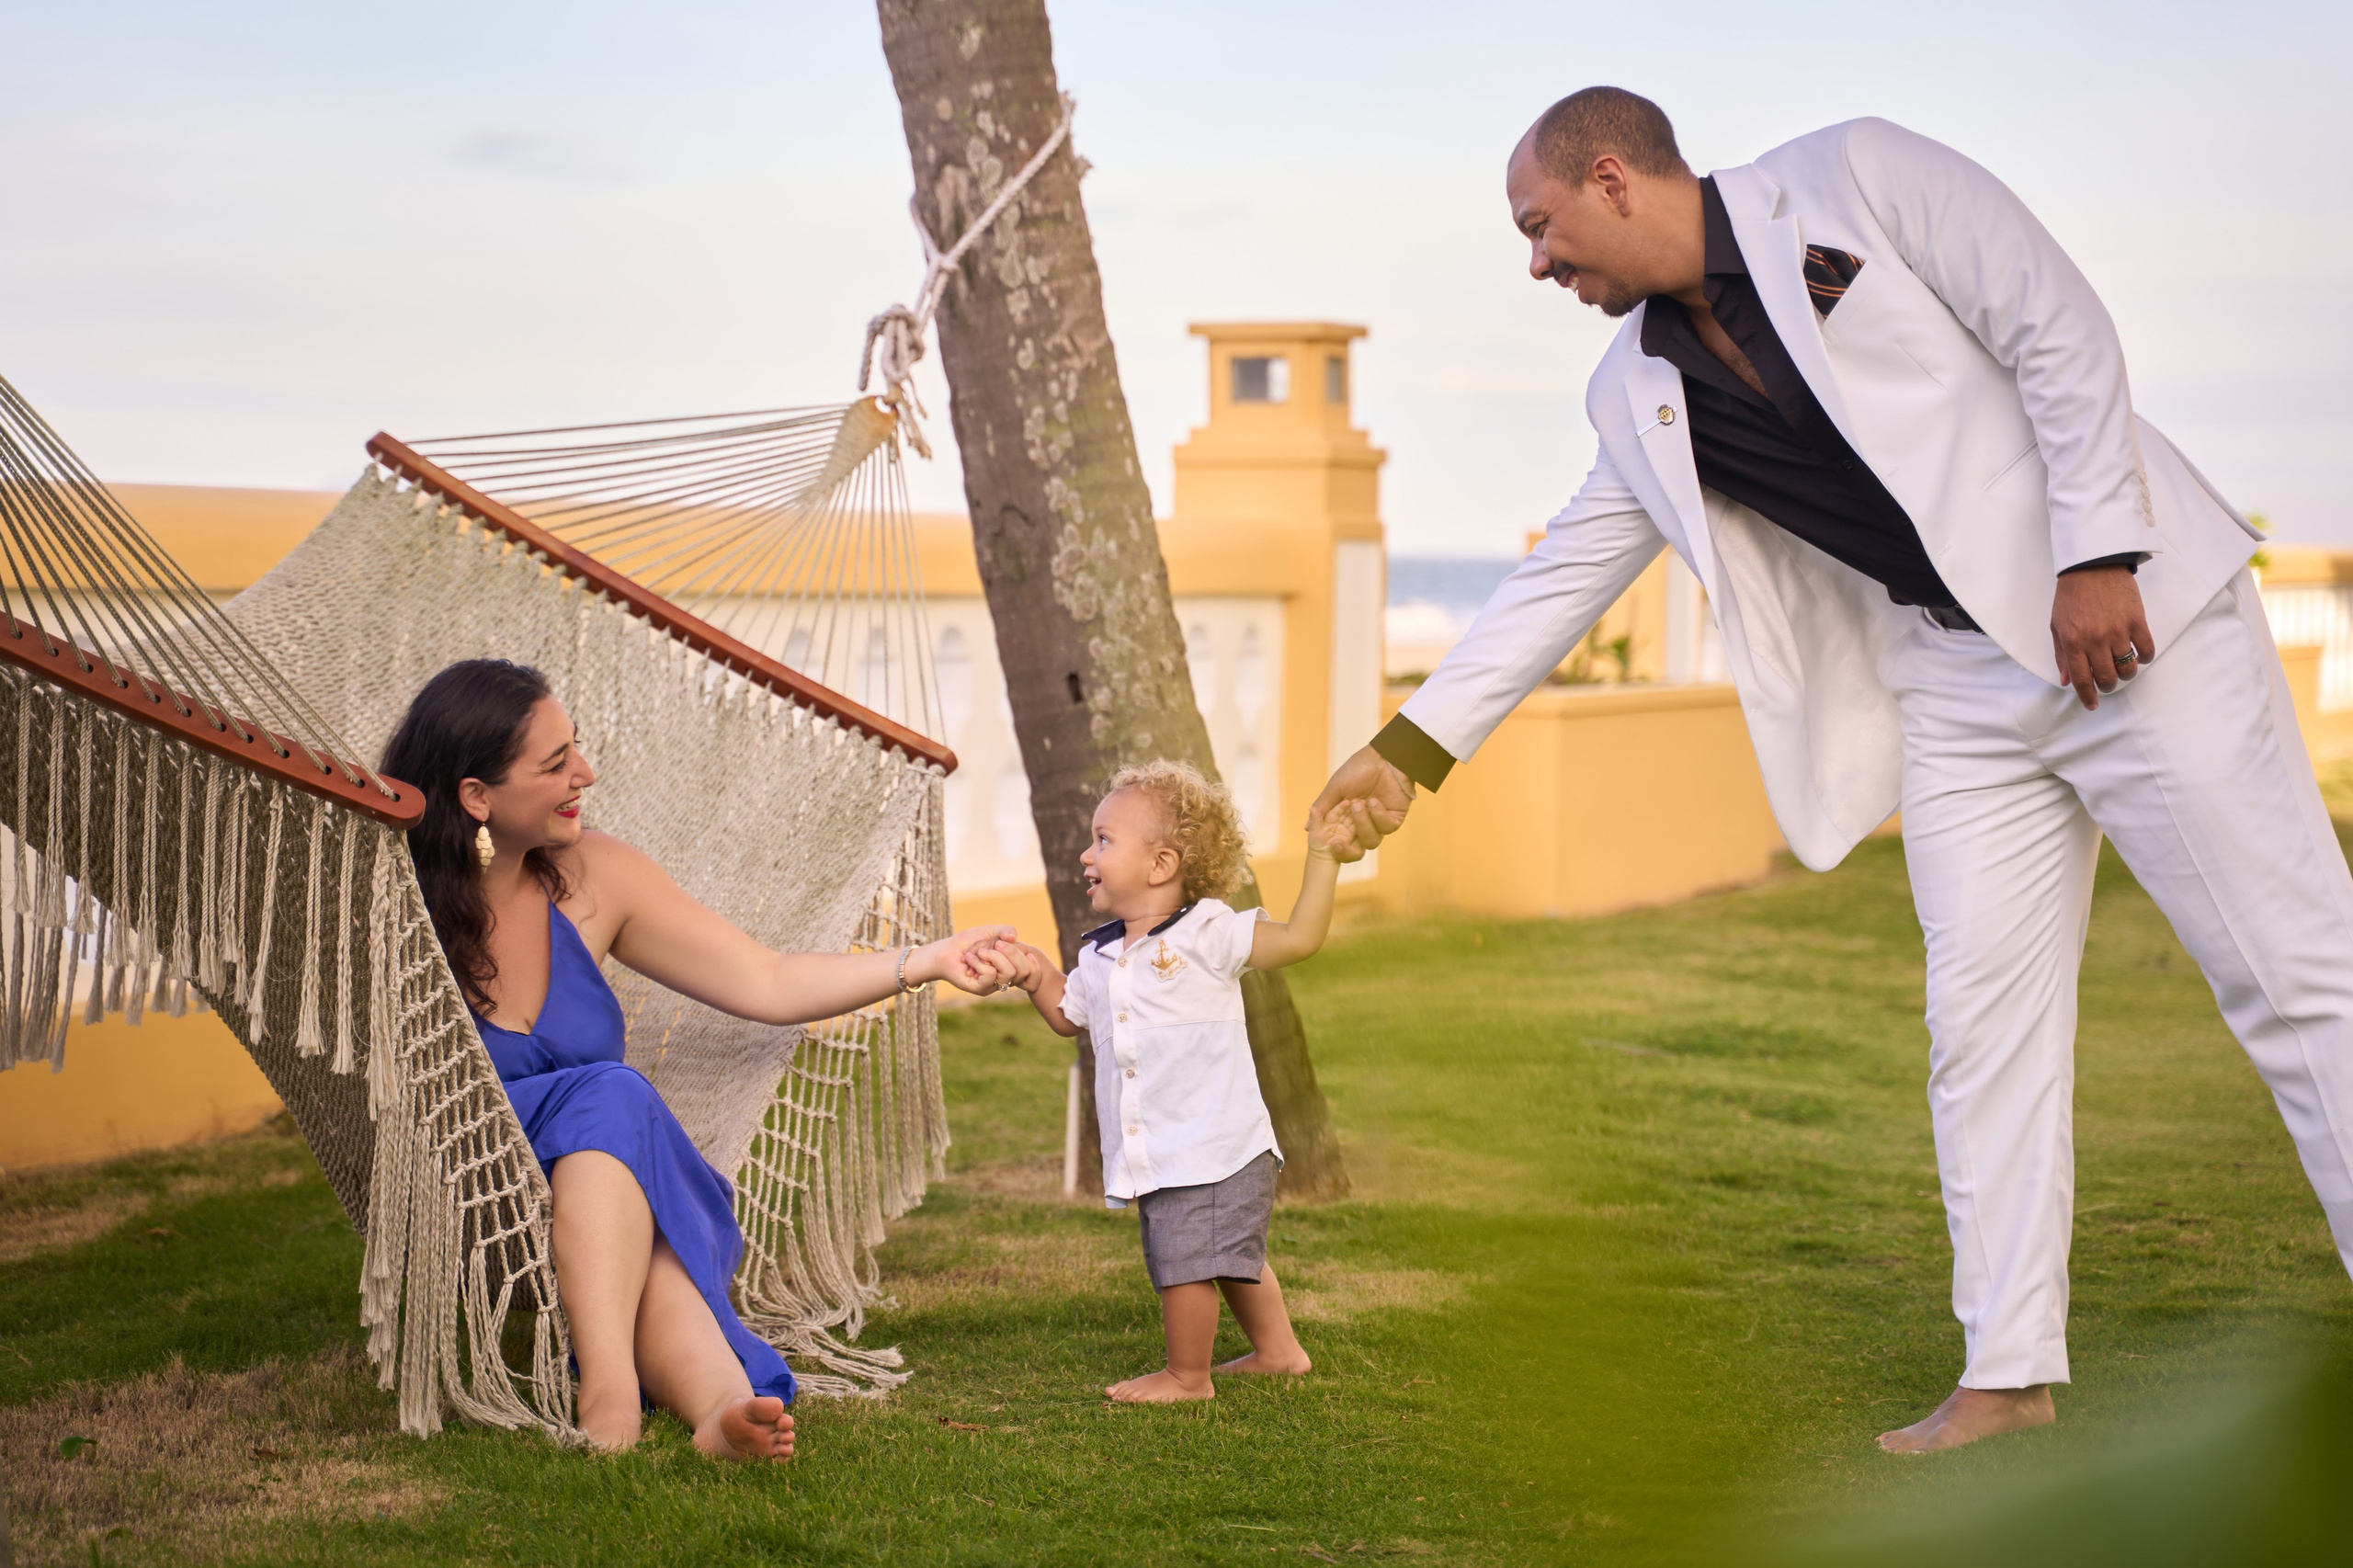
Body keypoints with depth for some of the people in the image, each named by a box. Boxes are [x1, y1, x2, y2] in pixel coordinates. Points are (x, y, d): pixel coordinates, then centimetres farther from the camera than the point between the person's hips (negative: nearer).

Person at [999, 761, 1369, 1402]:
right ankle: (1276, 1349, 36)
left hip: (1215, 1149, -7)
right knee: (1232, 1256, 21)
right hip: (1156, 1158, 8)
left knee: (1186, 1260, -7)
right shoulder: (1098, 956, 11)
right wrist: (1038, 978, 10)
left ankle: (1187, 1375, 9)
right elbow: (1067, 1014, 28)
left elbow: (1300, 938, -12)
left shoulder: (1207, 933, -9)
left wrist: (1322, 856, -17)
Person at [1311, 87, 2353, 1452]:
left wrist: (2096, 552, -17)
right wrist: (1414, 746, 12)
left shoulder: (1856, 180, -8)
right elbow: (1561, 578, 14)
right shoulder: (1641, 396, 9)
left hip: (2126, 614, -6)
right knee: (1985, 1021, 0)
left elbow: (2062, 332, -10)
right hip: (1960, 684, 6)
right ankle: (2012, 1377, 4)